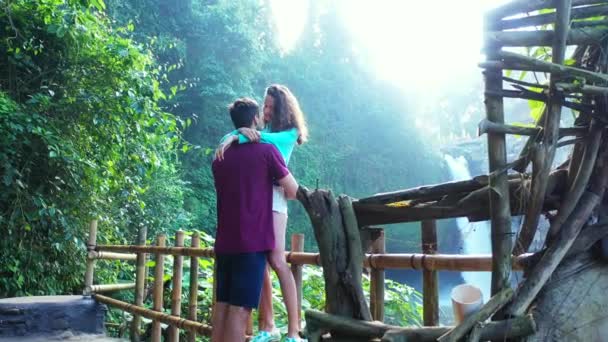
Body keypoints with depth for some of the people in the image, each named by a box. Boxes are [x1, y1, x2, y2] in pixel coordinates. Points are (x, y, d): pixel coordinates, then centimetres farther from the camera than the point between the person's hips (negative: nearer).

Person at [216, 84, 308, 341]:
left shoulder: (289, 132, 8)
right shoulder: (261, 129, 21)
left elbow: (269, 139, -12)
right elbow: (234, 136, 6)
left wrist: (236, 137, -18)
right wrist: (229, 139, -16)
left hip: (272, 195, -5)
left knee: (277, 260, -15)